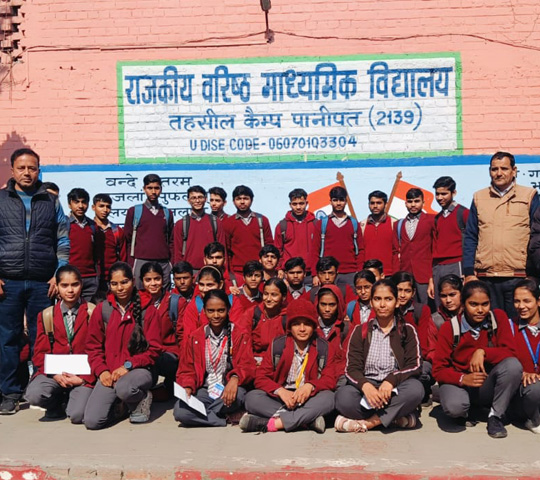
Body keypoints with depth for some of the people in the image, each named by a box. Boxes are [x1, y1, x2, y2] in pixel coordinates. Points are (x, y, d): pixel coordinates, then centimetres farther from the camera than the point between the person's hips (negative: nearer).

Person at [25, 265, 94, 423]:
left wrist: (83, 378, -13)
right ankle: (58, 403, 8)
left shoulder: (93, 312, 0)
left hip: (83, 376, -2)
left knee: (77, 415, -22)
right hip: (55, 373, 2)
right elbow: (40, 352, 5)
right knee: (33, 395, -27)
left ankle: (75, 398, 15)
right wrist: (55, 374, -12)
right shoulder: (46, 315, 7)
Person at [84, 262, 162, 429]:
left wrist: (128, 365, -14)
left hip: (139, 370, -2)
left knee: (123, 388, -37)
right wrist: (101, 371, -7)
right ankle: (117, 402, 15)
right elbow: (93, 346, 9)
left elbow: (154, 349, -3)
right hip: (109, 373, 3)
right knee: (91, 421, -16)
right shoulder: (102, 309, 6)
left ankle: (142, 398, -2)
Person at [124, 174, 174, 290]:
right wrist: (130, 266, -1)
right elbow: (127, 240, 6)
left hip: (163, 264, 2)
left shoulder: (167, 213, 15)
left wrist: (171, 262, 6)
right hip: (141, 263, -2)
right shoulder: (134, 211, 8)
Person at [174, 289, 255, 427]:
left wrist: (235, 378, -29)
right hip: (204, 390, 2)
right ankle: (226, 419, -16)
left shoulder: (240, 335, 2)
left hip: (229, 390, -1)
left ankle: (203, 415, -10)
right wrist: (188, 387, -13)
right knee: (179, 411, -27)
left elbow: (247, 366, -6)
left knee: (237, 394, -37)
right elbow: (187, 369, 10)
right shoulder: (195, 337, 9)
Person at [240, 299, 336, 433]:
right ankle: (308, 420, -32)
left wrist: (310, 386, -24)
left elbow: (330, 379, -1)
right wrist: (280, 391, -22)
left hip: (308, 400, 0)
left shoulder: (323, 348, 6)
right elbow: (261, 378, 0)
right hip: (280, 398, 1)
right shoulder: (277, 345, 4)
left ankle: (273, 423, -35)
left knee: (328, 398, -31)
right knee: (251, 398, -26)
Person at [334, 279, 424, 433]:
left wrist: (391, 381, -23)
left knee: (416, 388, -33)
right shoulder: (360, 331, 10)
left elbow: (415, 366, -3)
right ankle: (399, 418, -20)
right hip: (366, 388, 0)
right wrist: (365, 385, -23)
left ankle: (368, 422, -23)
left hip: (395, 390, 0)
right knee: (344, 396, -32)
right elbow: (352, 368, 0)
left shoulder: (407, 330, 9)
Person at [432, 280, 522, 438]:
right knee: (453, 406, -36)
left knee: (513, 365, -28)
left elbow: (510, 352, -12)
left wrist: (483, 352, -30)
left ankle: (495, 416, -7)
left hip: (488, 386, 2)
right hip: (459, 382, -1)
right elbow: (438, 369, -10)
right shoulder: (449, 328, -10)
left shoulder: (499, 317, -7)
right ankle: (464, 412, 5)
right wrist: (463, 379, -30)